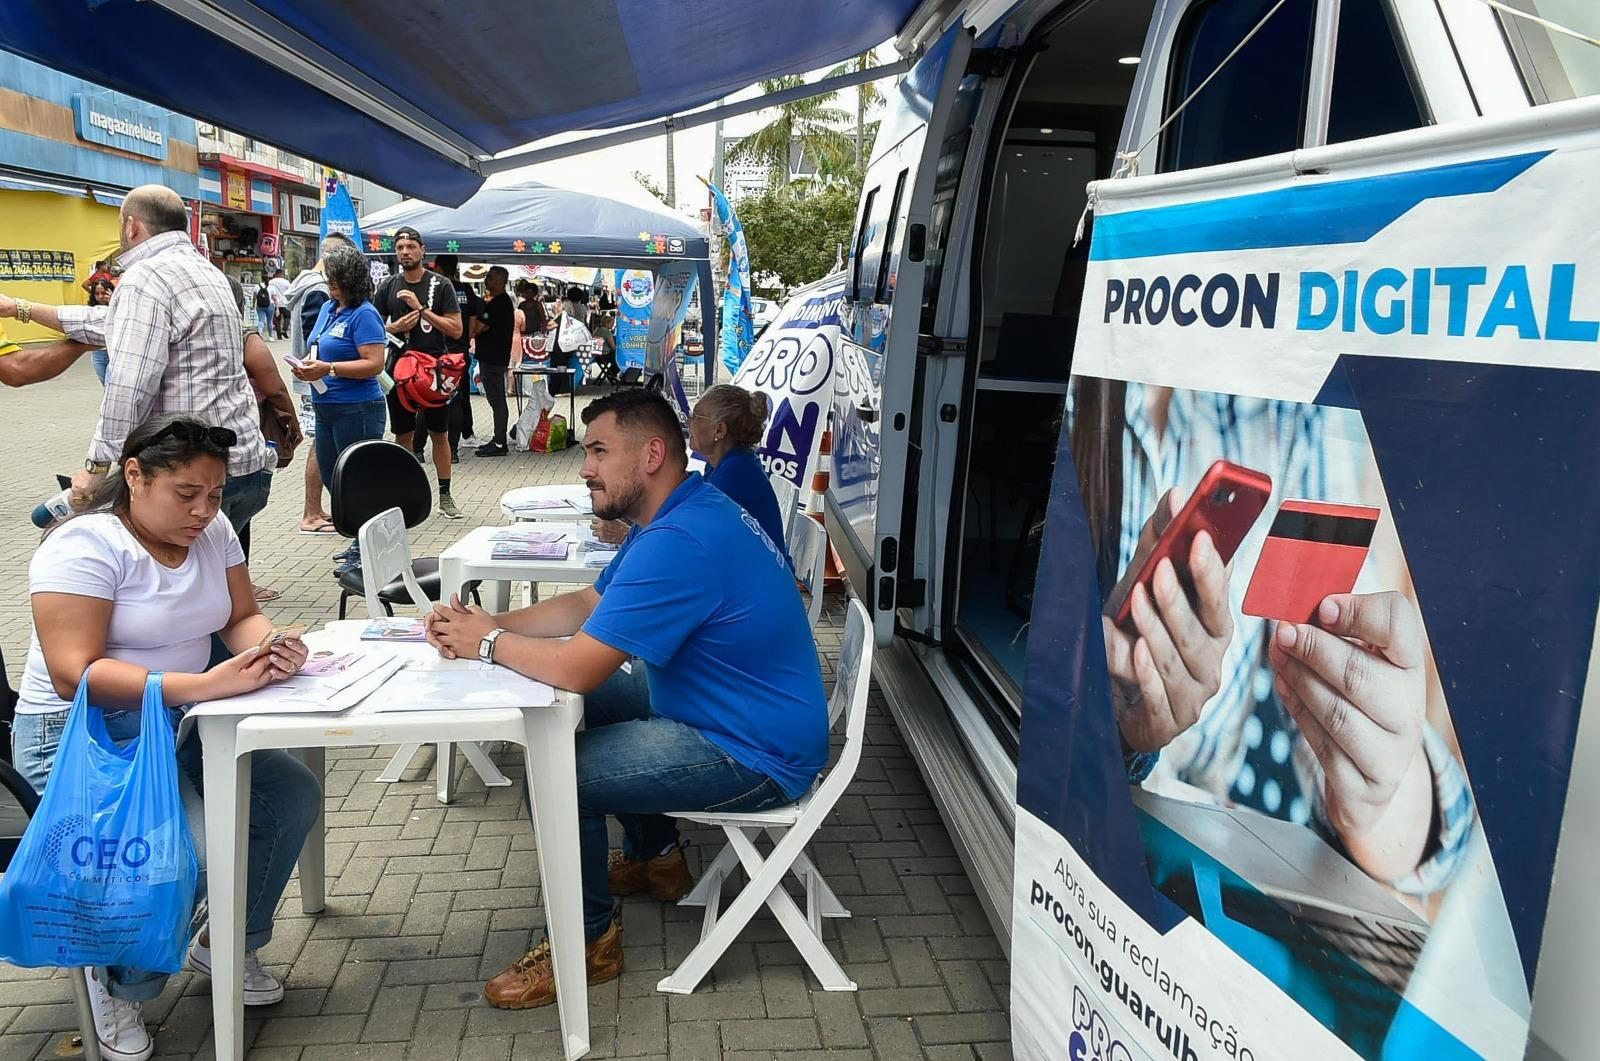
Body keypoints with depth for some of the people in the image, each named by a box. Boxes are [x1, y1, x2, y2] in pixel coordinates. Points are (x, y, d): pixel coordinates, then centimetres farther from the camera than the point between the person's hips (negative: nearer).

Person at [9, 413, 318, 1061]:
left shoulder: (212, 531, 2)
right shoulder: (86, 546, -20)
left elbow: (241, 617, 3)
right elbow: (74, 673, -27)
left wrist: (273, 646, -22)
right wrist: (204, 685, -37)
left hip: (179, 722, 7)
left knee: (295, 795, -9)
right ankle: (120, 984, 5)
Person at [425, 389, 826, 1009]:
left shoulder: (678, 542, -28)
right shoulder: (686, 513, 7)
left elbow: (576, 667, -28)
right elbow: (587, 605, 12)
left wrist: (487, 644, -9)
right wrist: (489, 623, -1)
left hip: (757, 759, -11)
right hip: (727, 712, 11)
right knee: (591, 705, 22)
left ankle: (588, 941, 9)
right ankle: (656, 858, 35)